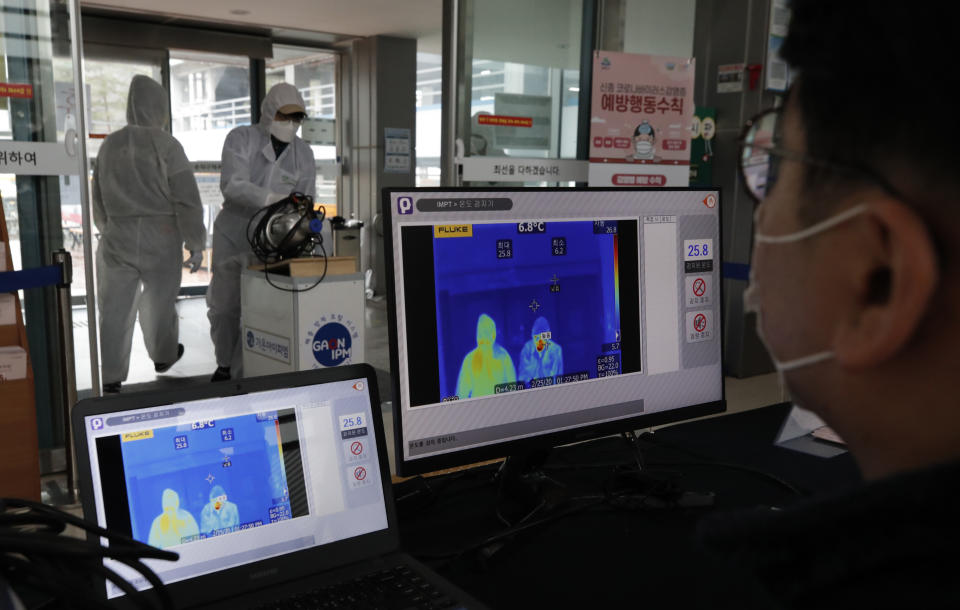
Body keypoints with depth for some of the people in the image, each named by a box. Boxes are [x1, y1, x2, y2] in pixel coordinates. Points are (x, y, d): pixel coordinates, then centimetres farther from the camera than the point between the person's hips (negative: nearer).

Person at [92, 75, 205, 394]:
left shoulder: (110, 144, 5)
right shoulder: (166, 145, -9)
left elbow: (99, 199, 13)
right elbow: (187, 200, -11)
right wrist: (196, 244, -4)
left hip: (117, 236, 3)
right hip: (160, 237, -3)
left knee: (115, 307, 6)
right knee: (159, 301, 16)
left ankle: (111, 377, 7)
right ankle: (163, 355, 36)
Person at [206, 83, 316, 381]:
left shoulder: (304, 154, 2)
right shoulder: (241, 138, -7)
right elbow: (232, 185, -23)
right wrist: (273, 199, -37)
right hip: (233, 234, -1)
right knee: (224, 305, 9)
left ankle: (241, 373, 12)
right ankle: (225, 364, 32)